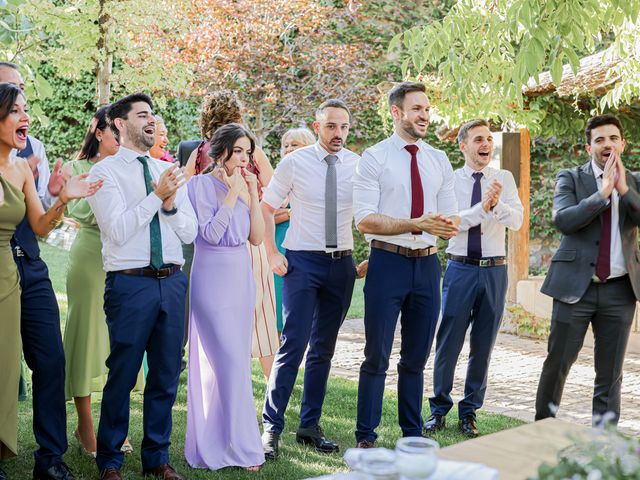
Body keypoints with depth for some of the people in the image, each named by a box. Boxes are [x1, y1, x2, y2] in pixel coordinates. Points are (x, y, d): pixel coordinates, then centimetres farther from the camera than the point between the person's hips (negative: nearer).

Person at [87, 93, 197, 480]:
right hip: (130, 283, -5)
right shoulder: (105, 171, -2)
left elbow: (190, 233, 9)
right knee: (123, 376, 2)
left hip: (172, 281, 5)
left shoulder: (168, 171, 12)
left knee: (166, 375, 11)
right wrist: (157, 195, -17)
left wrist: (171, 204, -9)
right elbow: (117, 230, -13)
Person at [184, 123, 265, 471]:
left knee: (236, 361, 9)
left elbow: (257, 237, 4)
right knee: (230, 361, -9)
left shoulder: (244, 186, 11)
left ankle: (217, 439, 19)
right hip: (213, 277, -7)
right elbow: (210, 233, -16)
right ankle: (242, 446, -2)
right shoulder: (202, 185, -6)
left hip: (241, 278, 7)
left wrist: (252, 194, -3)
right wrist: (232, 195, -14)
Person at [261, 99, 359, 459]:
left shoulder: (358, 166, 3)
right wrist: (273, 253, -3)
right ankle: (272, 428, -1)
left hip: (342, 264, 3)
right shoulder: (294, 163, -3)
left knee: (324, 349, 10)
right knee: (293, 346, -10)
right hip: (302, 261, -3)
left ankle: (310, 426, 21)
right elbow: (267, 209, 4)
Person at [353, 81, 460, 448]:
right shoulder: (374, 158, -5)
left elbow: (452, 217, 9)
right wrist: (418, 223, -23)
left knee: (417, 357, 14)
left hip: (427, 264, 5)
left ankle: (413, 434, 26)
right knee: (377, 356, 1)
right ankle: (366, 436, 13)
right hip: (388, 262, -5)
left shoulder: (439, 161, 10)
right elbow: (365, 220, -13)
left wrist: (450, 225, -16)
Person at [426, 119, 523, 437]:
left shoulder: (505, 179, 5)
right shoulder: (450, 180, 0)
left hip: (494, 270, 2)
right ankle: (439, 410, 16)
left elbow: (517, 221, -7)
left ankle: (469, 412, 22)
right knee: (448, 343, 1)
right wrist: (482, 207, -25)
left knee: (483, 346, 8)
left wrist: (498, 203, -26)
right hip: (460, 268, -2)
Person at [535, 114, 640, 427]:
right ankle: (543, 426, 23)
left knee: (610, 373, 6)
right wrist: (603, 192, -18)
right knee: (557, 363, 5)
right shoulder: (571, 179, 2)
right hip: (576, 285, -2)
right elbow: (562, 220, -15)